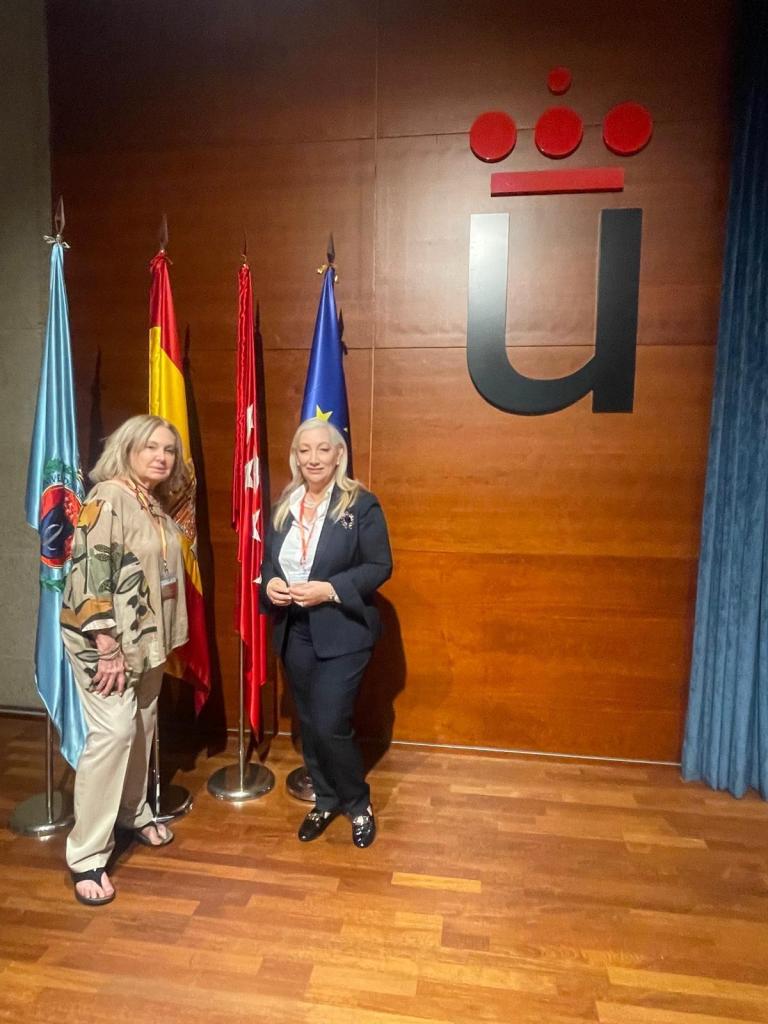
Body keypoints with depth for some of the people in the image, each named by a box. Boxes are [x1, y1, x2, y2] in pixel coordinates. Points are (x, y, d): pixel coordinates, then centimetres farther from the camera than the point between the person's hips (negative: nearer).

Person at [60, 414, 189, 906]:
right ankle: (87, 855, 6)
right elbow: (90, 571, -21)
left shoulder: (157, 504, 8)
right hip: (105, 640, -8)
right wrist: (108, 647, -22)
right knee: (114, 731, -9)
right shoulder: (107, 497, -16)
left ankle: (134, 812, 37)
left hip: (148, 639, 8)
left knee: (143, 727, 16)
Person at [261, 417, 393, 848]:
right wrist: (269, 584, -9)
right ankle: (326, 800, 39)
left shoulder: (361, 504, -10)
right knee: (309, 725, 16)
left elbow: (380, 566, -12)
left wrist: (330, 589, -22)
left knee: (330, 726, -5)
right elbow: (268, 559, 13)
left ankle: (359, 804, 24)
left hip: (342, 632, -5)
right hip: (294, 631, 6)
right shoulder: (285, 504, 7)